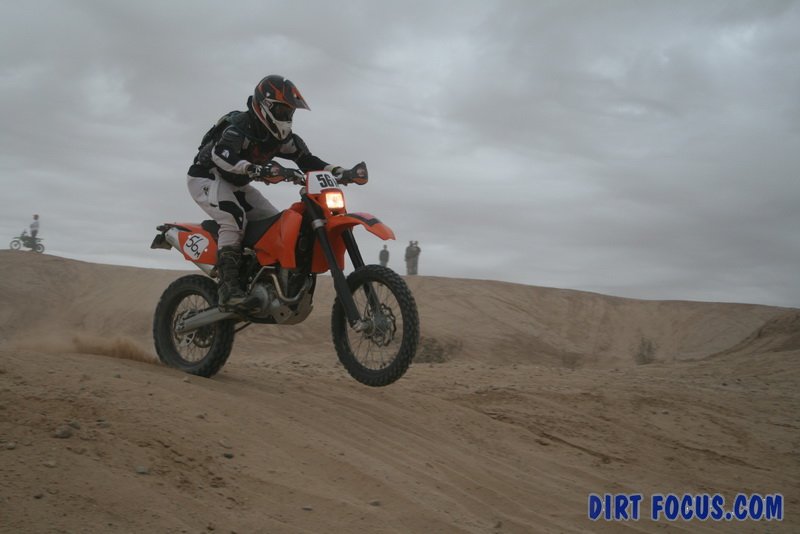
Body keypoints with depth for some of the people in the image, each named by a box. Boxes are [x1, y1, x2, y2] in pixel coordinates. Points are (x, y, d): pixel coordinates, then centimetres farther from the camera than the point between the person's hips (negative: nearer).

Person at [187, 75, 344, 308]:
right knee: (234, 217, -34)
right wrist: (257, 170, -59)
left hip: (236, 185, 8)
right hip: (207, 177, -8)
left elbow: (306, 159, -3)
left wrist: (337, 171, -21)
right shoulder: (239, 125, -26)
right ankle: (228, 285, -39)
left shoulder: (281, 136, -1)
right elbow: (221, 154, -43)